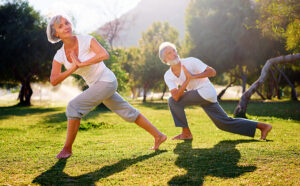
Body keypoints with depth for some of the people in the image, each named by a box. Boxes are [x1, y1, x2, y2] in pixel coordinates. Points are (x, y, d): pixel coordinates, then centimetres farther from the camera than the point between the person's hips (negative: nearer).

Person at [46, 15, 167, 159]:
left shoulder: (86, 40, -16)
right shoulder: (59, 55, -2)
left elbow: (105, 55, -31)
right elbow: (53, 81, -11)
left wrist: (81, 63, -29)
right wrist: (73, 68, -25)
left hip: (107, 81, -7)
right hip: (95, 85, 7)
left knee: (73, 106, -18)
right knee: (128, 113, 16)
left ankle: (67, 148, -3)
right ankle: (158, 135, 30)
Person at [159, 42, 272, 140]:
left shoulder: (190, 62, -12)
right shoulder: (168, 76, 1)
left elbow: (212, 72, -15)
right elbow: (176, 96, -13)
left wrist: (193, 77, -23)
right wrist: (187, 80, -23)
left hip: (206, 92, -7)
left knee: (173, 102, -13)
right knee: (225, 123, 15)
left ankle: (186, 133, -3)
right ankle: (262, 126, 23)